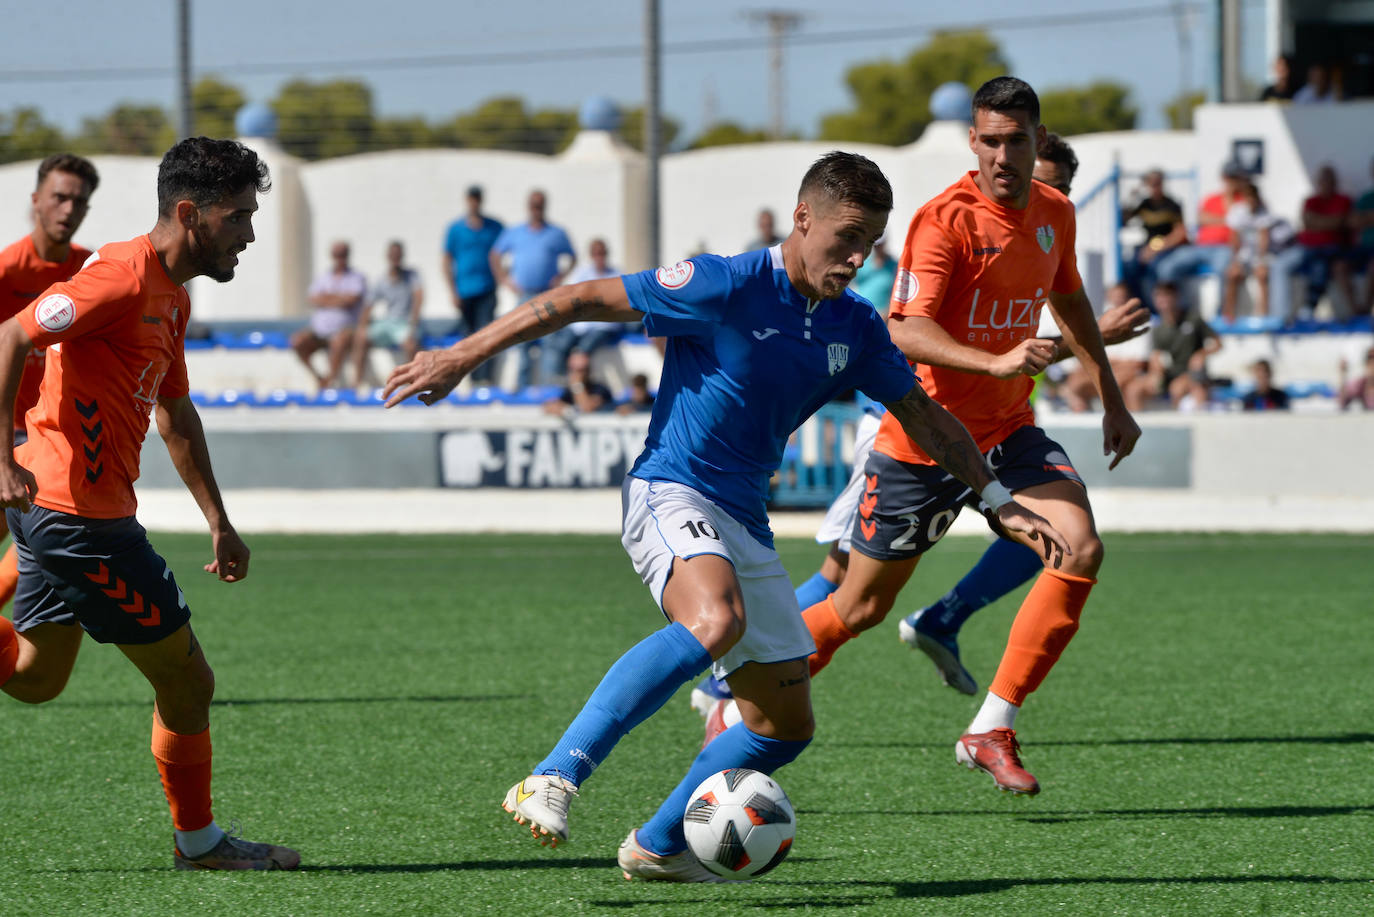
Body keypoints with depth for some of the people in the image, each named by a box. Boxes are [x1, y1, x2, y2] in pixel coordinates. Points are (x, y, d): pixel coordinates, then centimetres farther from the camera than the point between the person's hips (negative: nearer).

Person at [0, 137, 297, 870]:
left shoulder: (172, 296, 16)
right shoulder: (123, 276, -16)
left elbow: (175, 415, 27)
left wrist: (219, 522, 26)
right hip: (82, 513, -10)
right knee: (186, 682, 2)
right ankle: (198, 841, 15)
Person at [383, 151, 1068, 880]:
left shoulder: (853, 328, 7)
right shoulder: (728, 287, -13)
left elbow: (921, 415, 22)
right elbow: (582, 300, -10)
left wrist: (999, 501, 18)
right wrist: (462, 356, -10)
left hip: (745, 524, 8)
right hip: (669, 493, -8)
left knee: (786, 723, 7)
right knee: (716, 621, -39)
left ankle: (658, 845, 26)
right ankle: (554, 781, -38)